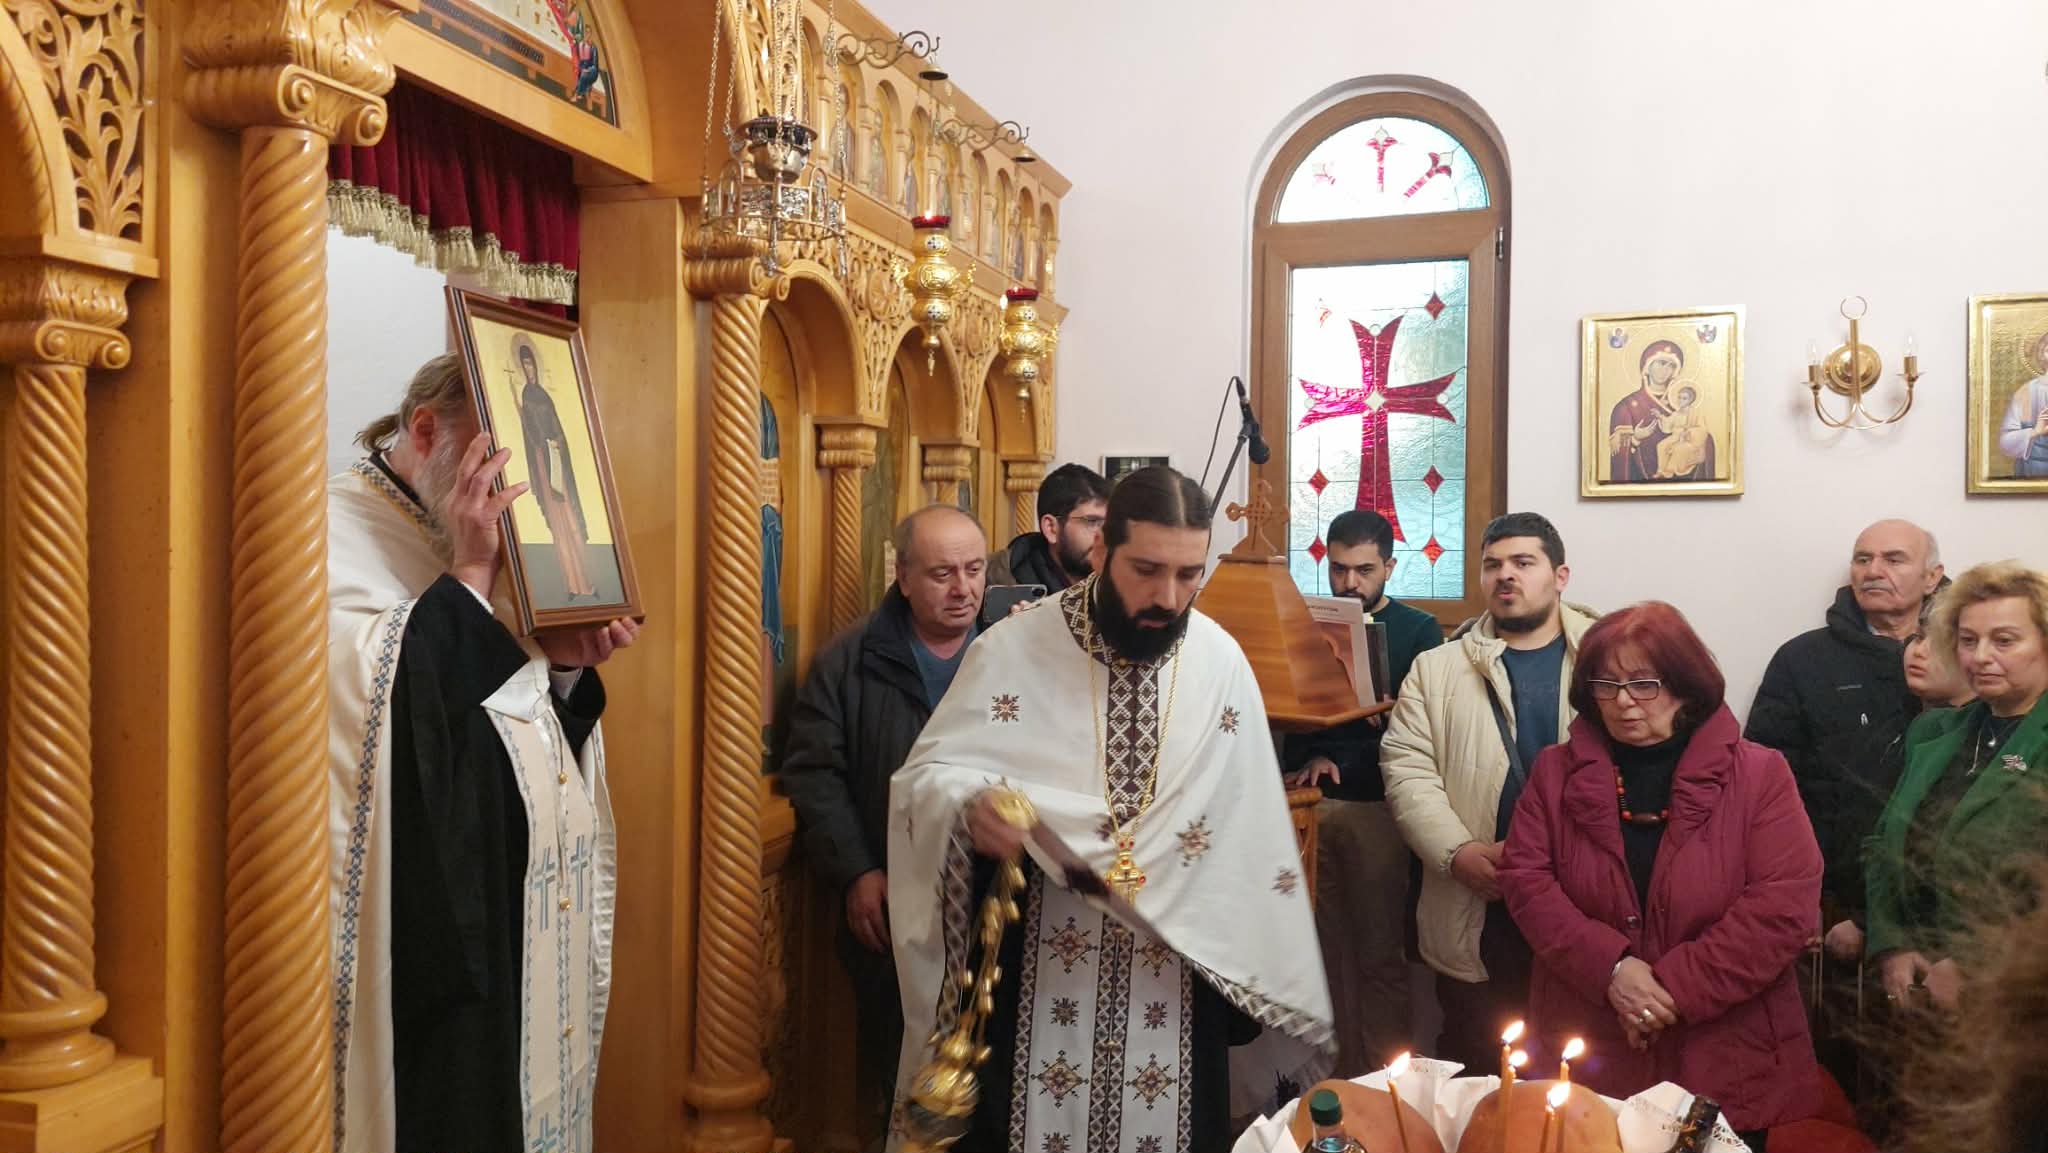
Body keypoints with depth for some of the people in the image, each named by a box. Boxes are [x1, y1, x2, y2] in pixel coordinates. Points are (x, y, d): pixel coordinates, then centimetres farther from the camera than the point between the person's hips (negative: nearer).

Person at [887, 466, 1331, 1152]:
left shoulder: (1222, 661, -1)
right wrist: (971, 806, -30)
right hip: (1037, 957, -2)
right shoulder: (1013, 650, -8)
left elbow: (1254, 826, 3)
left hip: (1180, 961, 2)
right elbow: (926, 775, -7)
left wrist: (1270, 977, 3)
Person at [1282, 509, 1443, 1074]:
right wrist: (1307, 757, -6)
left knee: (1381, 955, -1)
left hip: (1379, 808, -3)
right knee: (1329, 949, 5)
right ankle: (1340, 1077, 16)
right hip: (1314, 804, 3)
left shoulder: (1417, 630, 4)